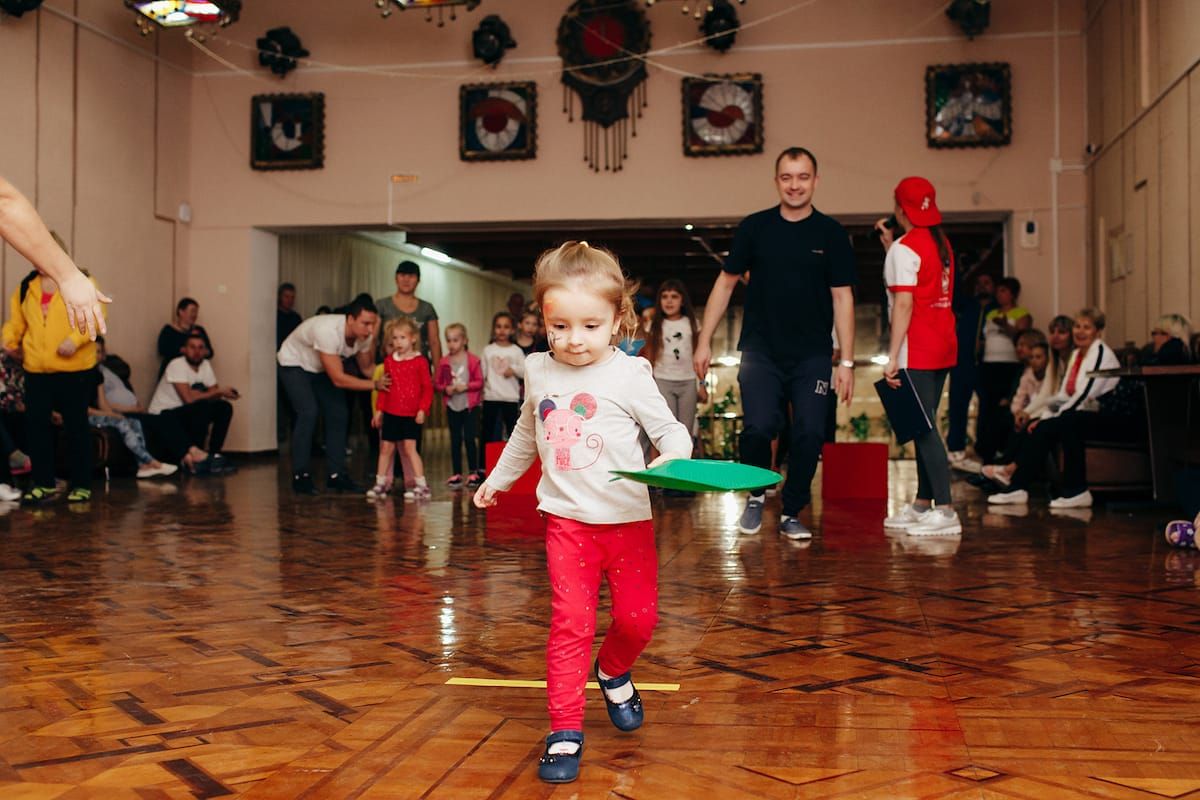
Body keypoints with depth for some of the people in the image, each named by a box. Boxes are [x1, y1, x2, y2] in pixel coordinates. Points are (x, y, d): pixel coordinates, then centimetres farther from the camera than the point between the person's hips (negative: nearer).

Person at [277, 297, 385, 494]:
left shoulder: (363, 334, -18)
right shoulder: (328, 330, -39)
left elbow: (367, 367, -5)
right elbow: (338, 379, -38)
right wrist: (374, 384, -39)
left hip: (320, 368, 7)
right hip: (293, 364, -7)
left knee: (339, 414, -4)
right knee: (308, 413, -21)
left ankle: (336, 475, 4)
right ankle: (300, 476, -11)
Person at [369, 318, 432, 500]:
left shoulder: (419, 361, -6)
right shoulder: (389, 361, 7)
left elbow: (427, 388, -6)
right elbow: (384, 388, 13)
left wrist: (422, 409, -14)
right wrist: (379, 410, 11)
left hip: (411, 415, -5)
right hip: (391, 413, 5)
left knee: (409, 448, -9)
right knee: (385, 447, 9)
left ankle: (422, 485, -4)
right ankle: (381, 483, 21)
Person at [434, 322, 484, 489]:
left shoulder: (473, 360, -6)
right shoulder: (444, 362, 2)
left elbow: (479, 381, -5)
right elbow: (437, 383, 6)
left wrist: (466, 386, -18)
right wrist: (445, 389, -12)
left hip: (470, 406, -3)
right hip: (452, 406, 3)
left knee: (470, 439, -3)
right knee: (455, 440, 8)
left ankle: (474, 473, 8)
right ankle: (457, 474, 14)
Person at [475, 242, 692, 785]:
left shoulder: (628, 375, -7)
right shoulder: (539, 372, 5)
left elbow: (671, 429, -7)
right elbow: (527, 434, 23)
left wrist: (671, 457, -29)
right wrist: (498, 477, 34)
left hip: (627, 519, -1)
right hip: (566, 519, 2)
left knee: (638, 617, 3)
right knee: (570, 623, -5)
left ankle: (613, 671, 37)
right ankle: (565, 731, 3)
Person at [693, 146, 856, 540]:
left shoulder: (831, 234, 3)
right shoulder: (755, 227, 3)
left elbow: (842, 297, 3)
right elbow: (725, 283, 9)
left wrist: (846, 362, -1)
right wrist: (704, 342, 4)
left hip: (812, 356, 1)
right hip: (761, 352, 0)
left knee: (809, 435, -5)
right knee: (758, 427, -15)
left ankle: (791, 514, 15)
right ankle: (755, 495, 14)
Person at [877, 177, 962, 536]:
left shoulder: (904, 248, -11)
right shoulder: (941, 243, 14)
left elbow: (904, 304, -18)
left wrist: (892, 357, -19)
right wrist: (891, 244, 25)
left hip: (916, 350, -9)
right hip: (942, 345, 9)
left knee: (922, 427, -10)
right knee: (924, 425, 14)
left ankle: (945, 511, -13)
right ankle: (922, 505, 19)